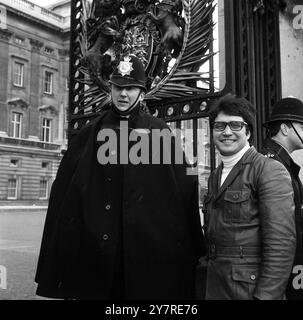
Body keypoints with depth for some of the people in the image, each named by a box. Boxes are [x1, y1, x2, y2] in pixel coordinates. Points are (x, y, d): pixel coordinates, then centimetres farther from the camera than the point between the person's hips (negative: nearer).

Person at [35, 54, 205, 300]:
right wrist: (61, 249, 2)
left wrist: (191, 250, -1)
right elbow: (63, 191, 6)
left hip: (147, 251, -1)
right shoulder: (89, 135, 6)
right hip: (91, 253, 2)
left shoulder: (159, 133, 1)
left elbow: (185, 190, 0)